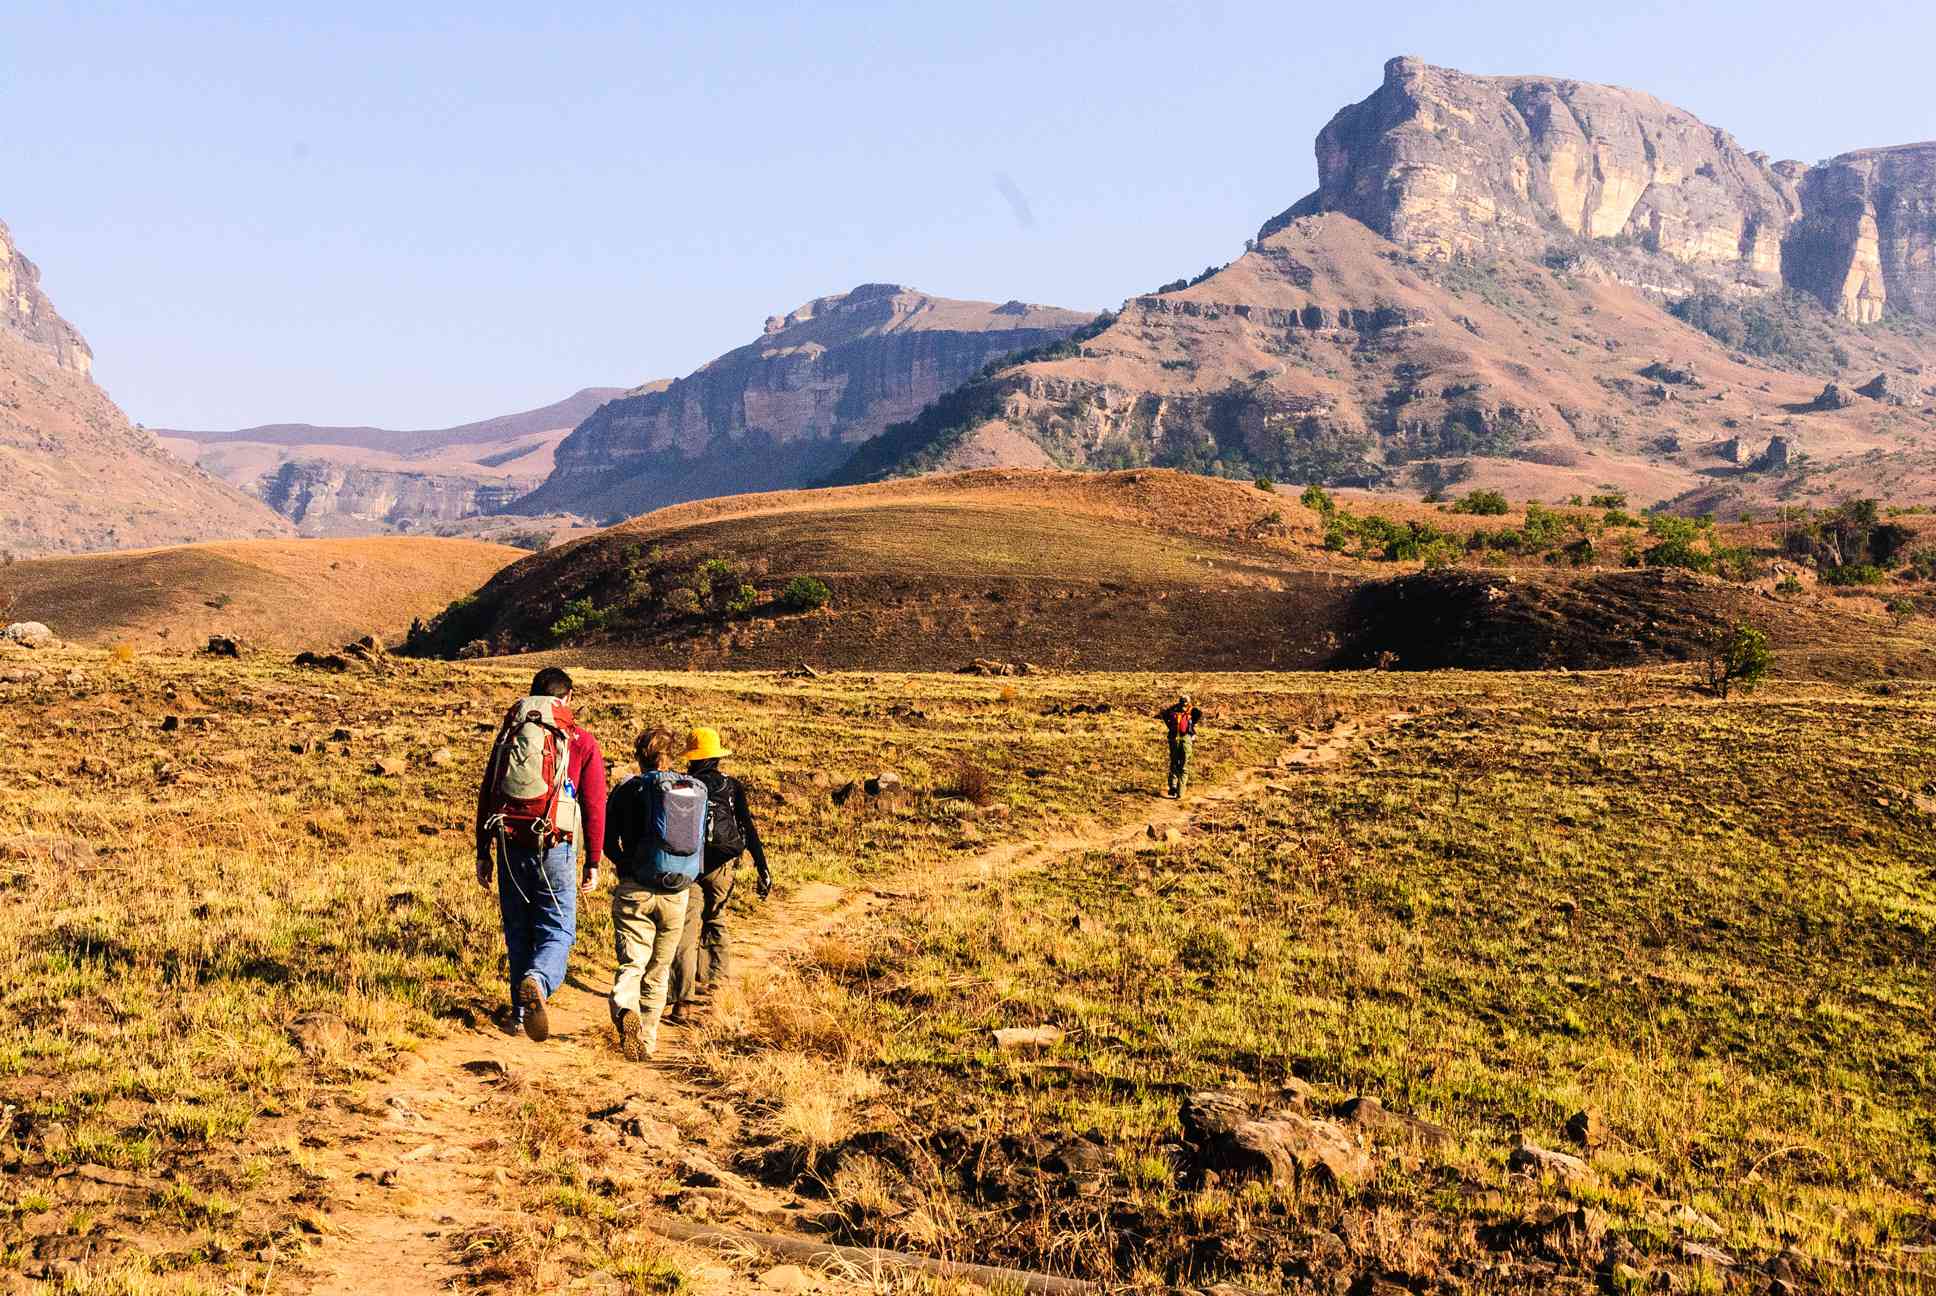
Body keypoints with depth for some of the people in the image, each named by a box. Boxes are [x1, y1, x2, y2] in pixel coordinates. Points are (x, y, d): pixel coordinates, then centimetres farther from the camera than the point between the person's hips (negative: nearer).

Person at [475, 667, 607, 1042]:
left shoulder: (509, 734, 12)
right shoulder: (581, 741, 2)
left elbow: (486, 796, 12)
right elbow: (594, 806, -1)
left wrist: (483, 854, 17)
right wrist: (593, 861, 6)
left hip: (511, 846, 3)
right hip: (555, 849, -3)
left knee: (518, 930, 15)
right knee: (557, 931, 0)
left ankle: (522, 1011, 19)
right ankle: (537, 981, -30)